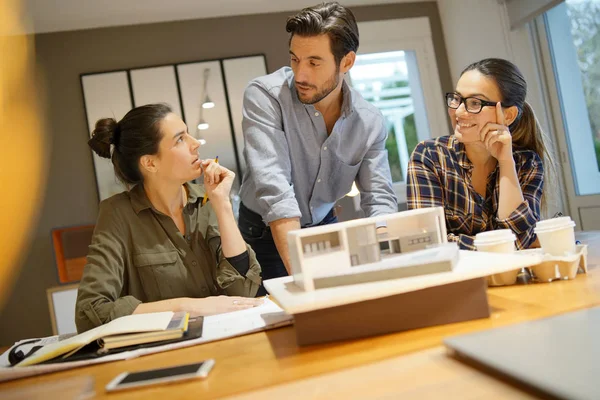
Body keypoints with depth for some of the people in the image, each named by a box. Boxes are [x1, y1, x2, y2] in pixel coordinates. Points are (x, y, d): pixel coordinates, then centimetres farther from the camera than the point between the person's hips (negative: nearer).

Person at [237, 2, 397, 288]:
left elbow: (379, 199, -9)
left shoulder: (370, 121, -9)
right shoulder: (264, 95, -21)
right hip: (267, 234, -3)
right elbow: (274, 188, -30)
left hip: (325, 227, 4)